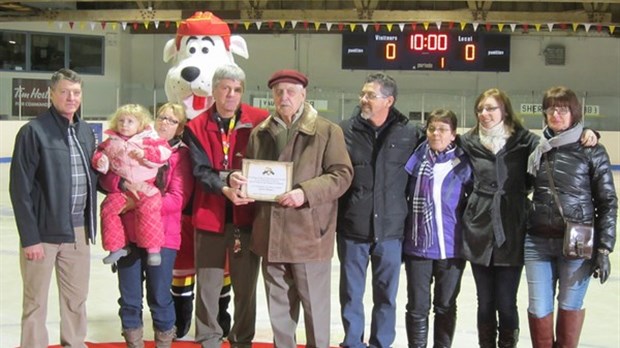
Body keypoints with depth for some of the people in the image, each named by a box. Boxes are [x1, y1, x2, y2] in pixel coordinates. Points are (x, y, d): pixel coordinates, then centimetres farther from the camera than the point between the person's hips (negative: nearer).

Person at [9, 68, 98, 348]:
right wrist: (29, 237, -14)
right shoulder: (34, 131, -10)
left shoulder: (86, 131, 8)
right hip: (44, 230, -5)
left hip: (77, 230, 6)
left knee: (77, 297, 15)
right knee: (36, 300, 6)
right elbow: (20, 189, -11)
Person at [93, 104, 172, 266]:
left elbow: (163, 152, -13)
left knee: (148, 210, -21)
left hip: (144, 186, -4)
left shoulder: (149, 139, -5)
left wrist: (144, 154, -24)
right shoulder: (112, 142, 5)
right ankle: (117, 247, 12)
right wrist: (100, 160, -9)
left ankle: (153, 249, -10)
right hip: (120, 187, 4)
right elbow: (101, 152, 14)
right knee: (108, 209, -3)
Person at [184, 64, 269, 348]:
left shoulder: (260, 121, 1)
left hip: (247, 214, 0)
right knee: (208, 284, 8)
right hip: (210, 214, 1)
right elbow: (201, 171, -6)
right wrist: (225, 189, -24)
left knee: (246, 284, 8)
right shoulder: (197, 127, 2)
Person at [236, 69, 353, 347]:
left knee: (314, 305, 6)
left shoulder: (327, 131, -3)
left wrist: (306, 192, -22)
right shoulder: (260, 133, 13)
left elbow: (342, 174, -8)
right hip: (271, 234, 5)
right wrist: (237, 178, -2)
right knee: (278, 306, 15)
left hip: (309, 233, -4)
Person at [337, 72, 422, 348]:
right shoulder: (345, 130, -2)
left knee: (386, 295, 12)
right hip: (352, 227, 0)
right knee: (351, 293, 11)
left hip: (391, 228, 0)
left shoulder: (410, 133, -2)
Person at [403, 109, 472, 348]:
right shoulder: (416, 159, 0)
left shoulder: (463, 164, -4)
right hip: (417, 246, 1)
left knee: (446, 306, 13)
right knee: (417, 306, 7)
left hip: (451, 247, 0)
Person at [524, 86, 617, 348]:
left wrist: (604, 249, -7)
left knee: (570, 304, 8)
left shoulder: (592, 151, -3)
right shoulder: (538, 149, 8)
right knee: (539, 308, 5)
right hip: (538, 242, 3)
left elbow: (607, 203, -2)